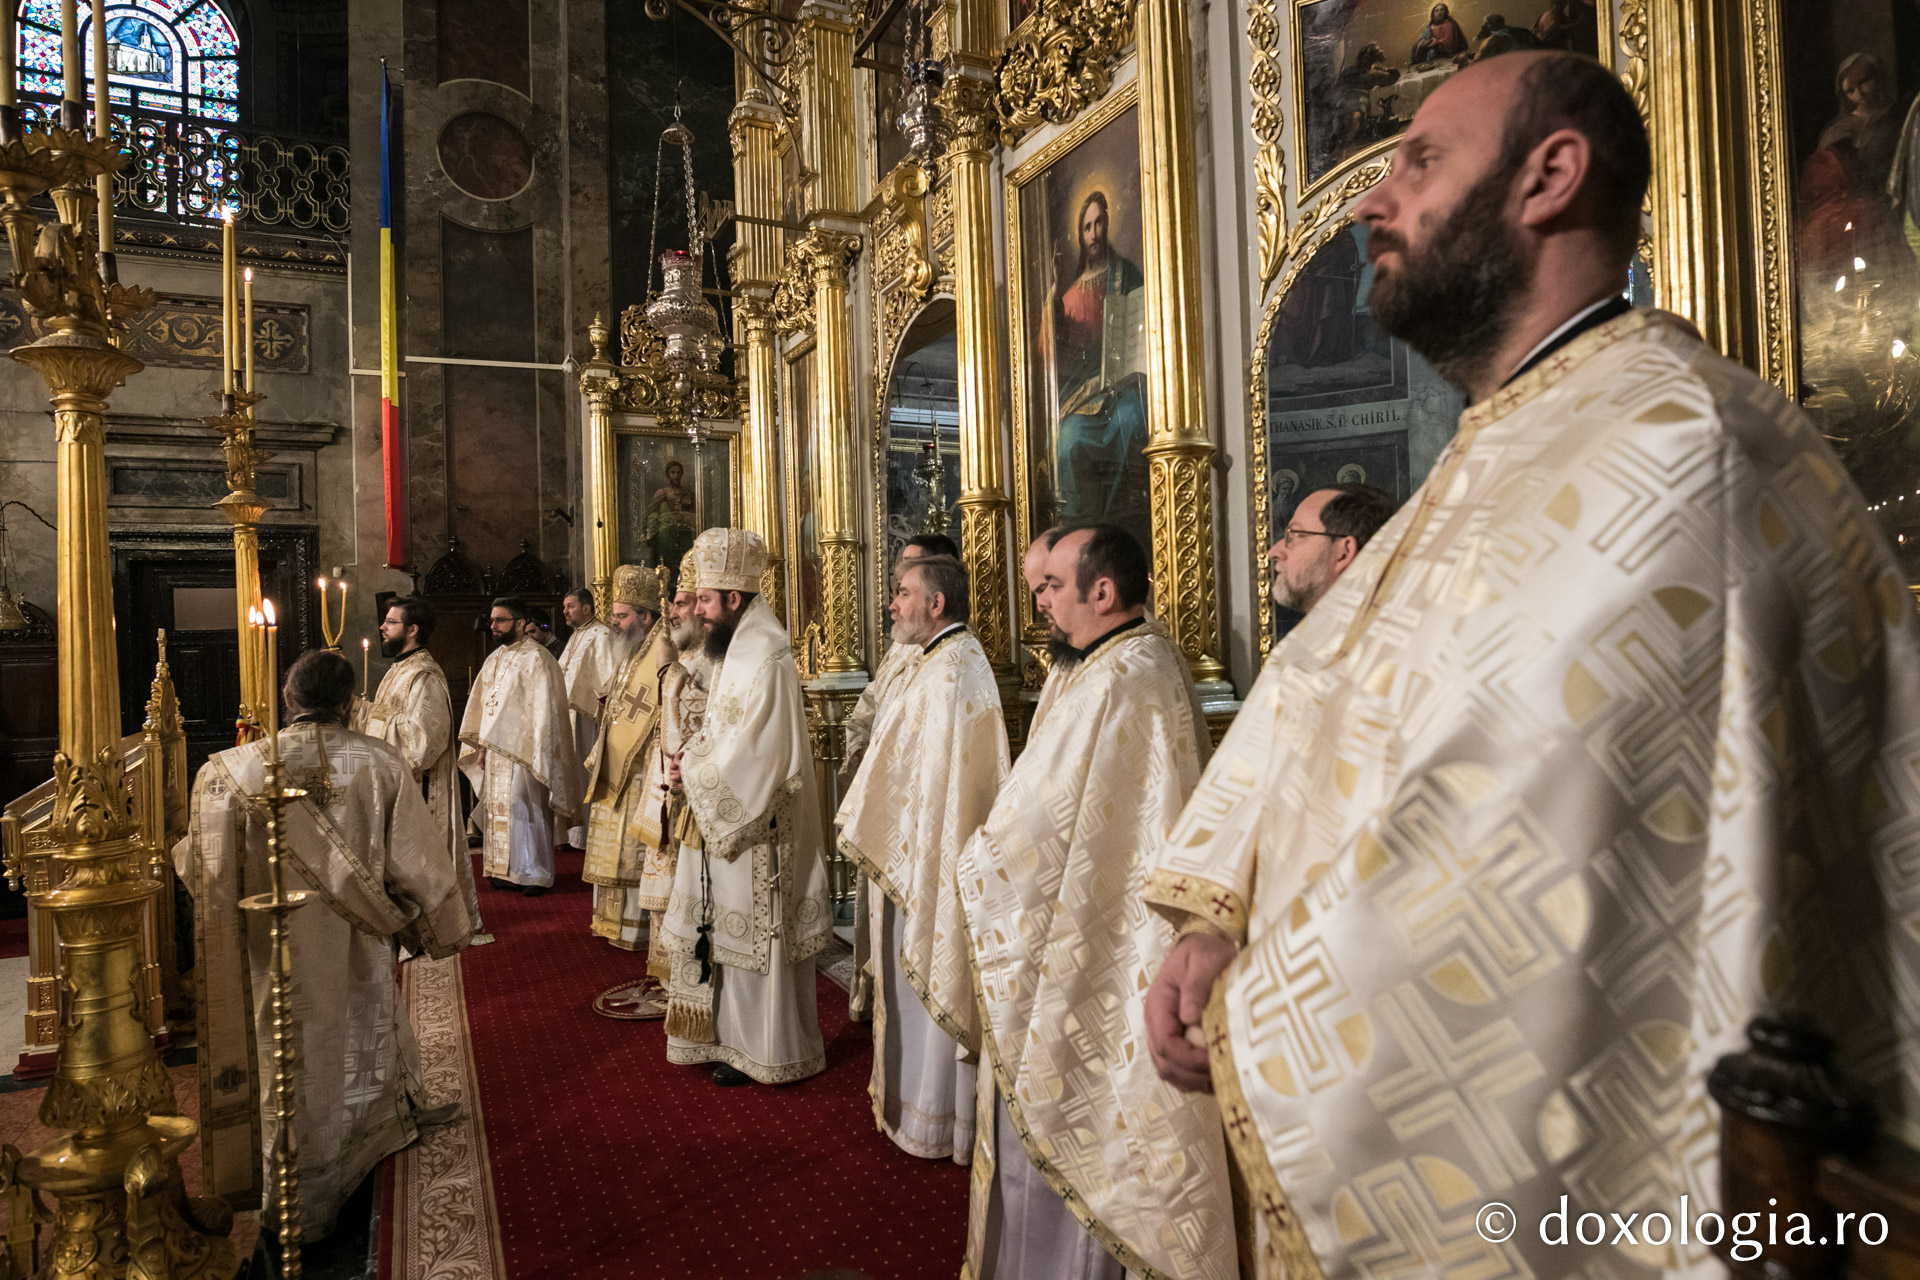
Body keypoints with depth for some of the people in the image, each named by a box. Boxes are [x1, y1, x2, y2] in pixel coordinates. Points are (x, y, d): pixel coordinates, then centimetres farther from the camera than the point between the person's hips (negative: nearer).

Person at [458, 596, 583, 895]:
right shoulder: (494, 659, 13)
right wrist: (482, 746, 13)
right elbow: (482, 704, 19)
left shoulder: (536, 659, -12)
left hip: (522, 750, -8)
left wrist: (533, 755, -18)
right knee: (497, 809, 11)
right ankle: (504, 871, 20)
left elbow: (543, 710, -15)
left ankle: (535, 874, 4)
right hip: (495, 749, 8)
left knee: (523, 809, -5)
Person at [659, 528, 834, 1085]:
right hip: (728, 820, 10)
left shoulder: (763, 662, -21)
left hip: (753, 827, -10)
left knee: (751, 935, 3)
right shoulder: (738, 653, 12)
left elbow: (749, 757, -24)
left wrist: (692, 770, -11)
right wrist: (692, 759, 0)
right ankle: (739, 1037, 31)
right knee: (729, 931, 17)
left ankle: (761, 1052, 18)